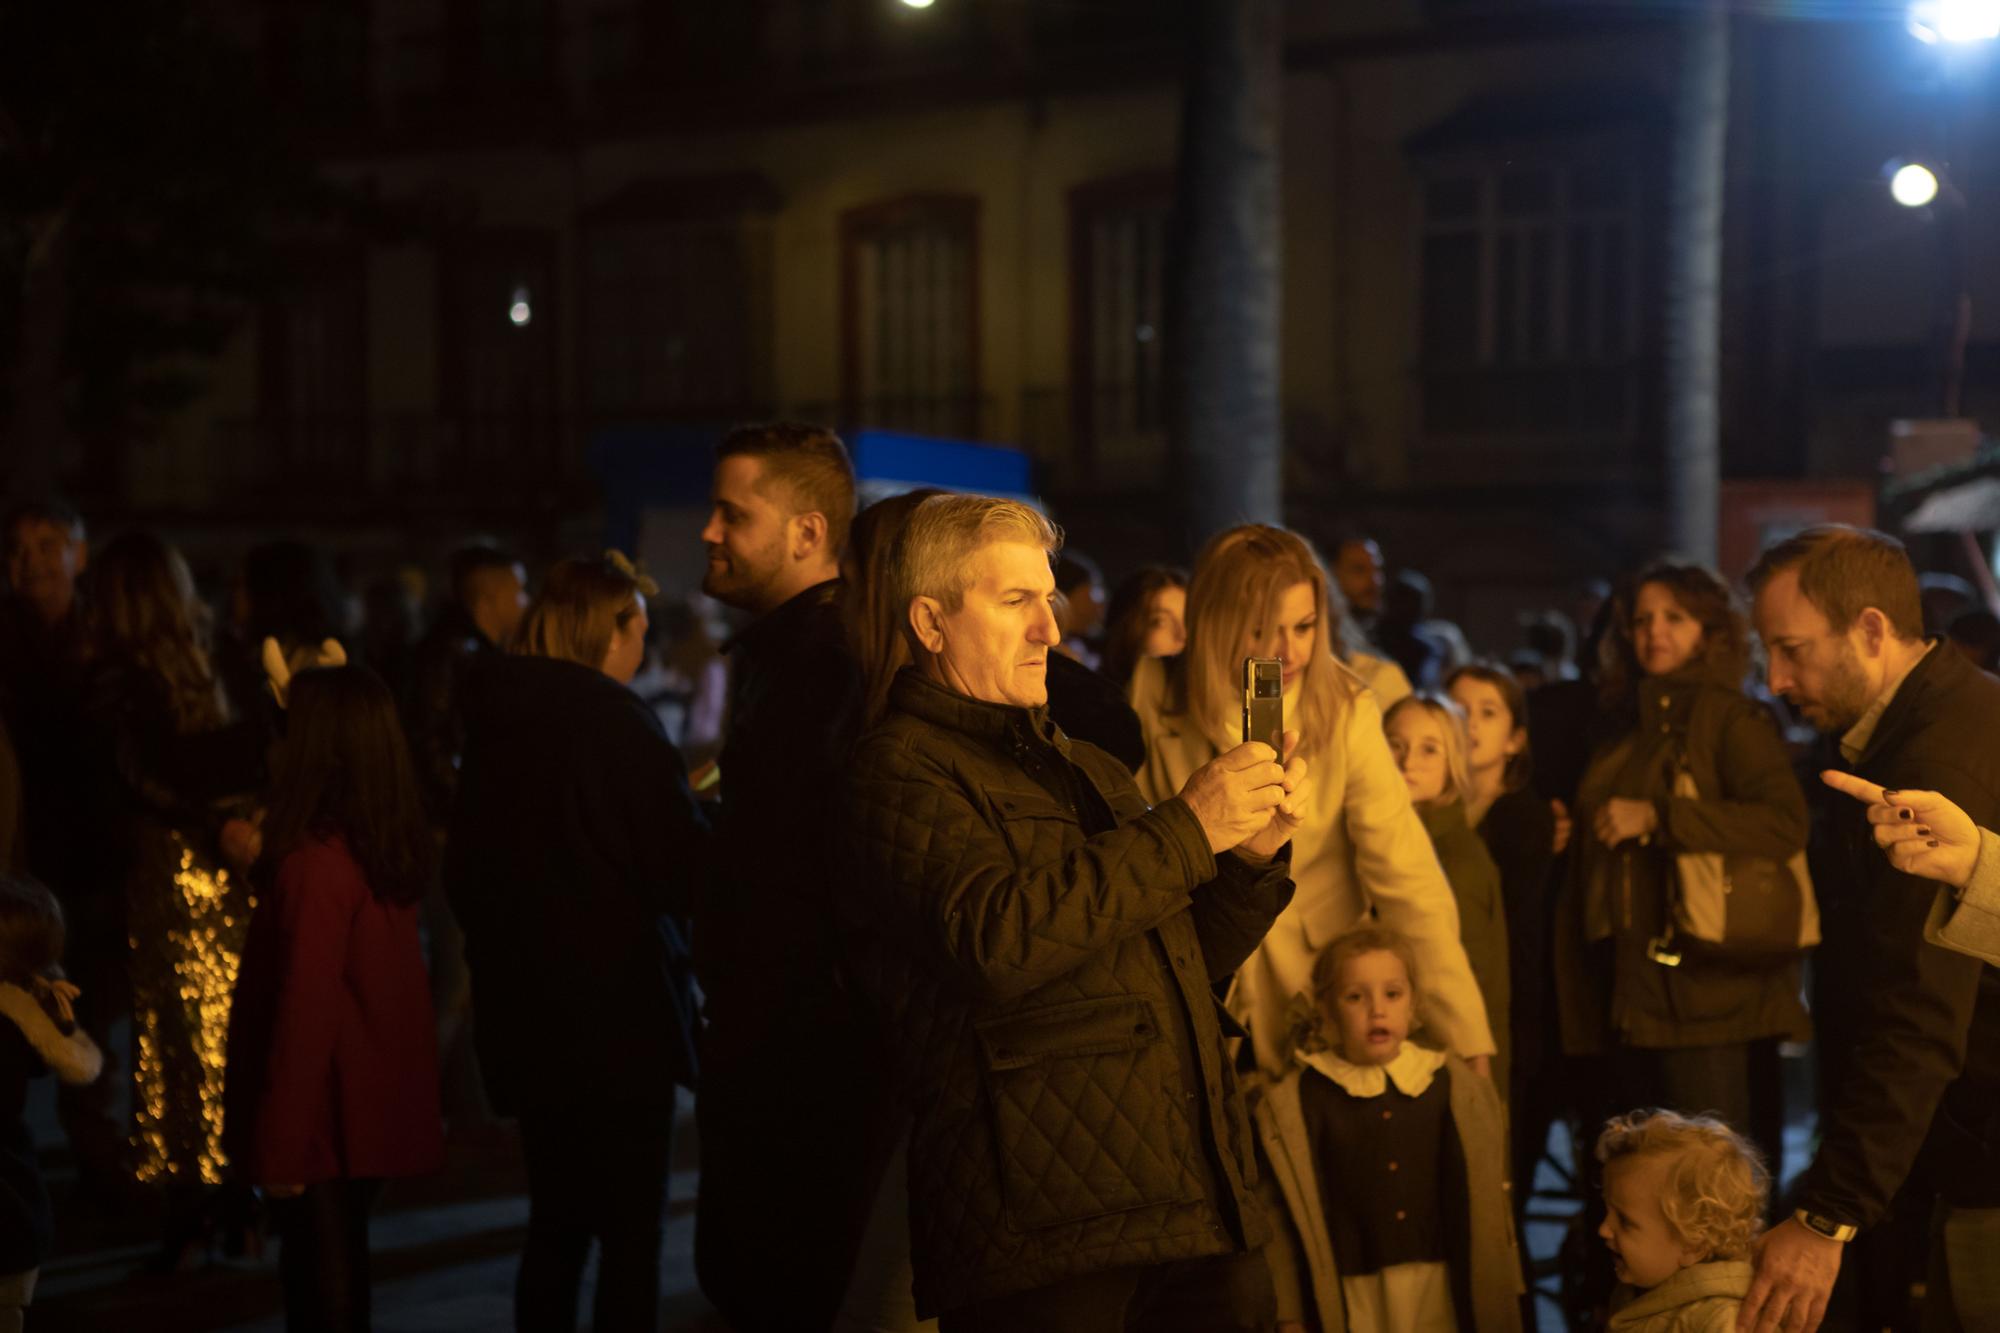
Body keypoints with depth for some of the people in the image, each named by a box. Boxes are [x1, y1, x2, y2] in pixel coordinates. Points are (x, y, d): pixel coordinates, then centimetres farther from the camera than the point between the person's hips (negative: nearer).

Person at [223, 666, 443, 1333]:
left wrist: (279, 1144, -16)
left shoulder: (312, 865, -23)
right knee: (340, 1272, 20)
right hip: (372, 1112, 7)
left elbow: (304, 1014, -21)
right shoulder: (391, 851, 0)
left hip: (325, 1120, -7)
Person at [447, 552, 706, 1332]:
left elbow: (466, 866, 16)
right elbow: (683, 864, -16)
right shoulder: (616, 718, -14)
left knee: (557, 1222, 17)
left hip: (525, 1009, 7)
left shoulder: (494, 720, 7)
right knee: (631, 1233, 0)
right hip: (620, 1007, -7)